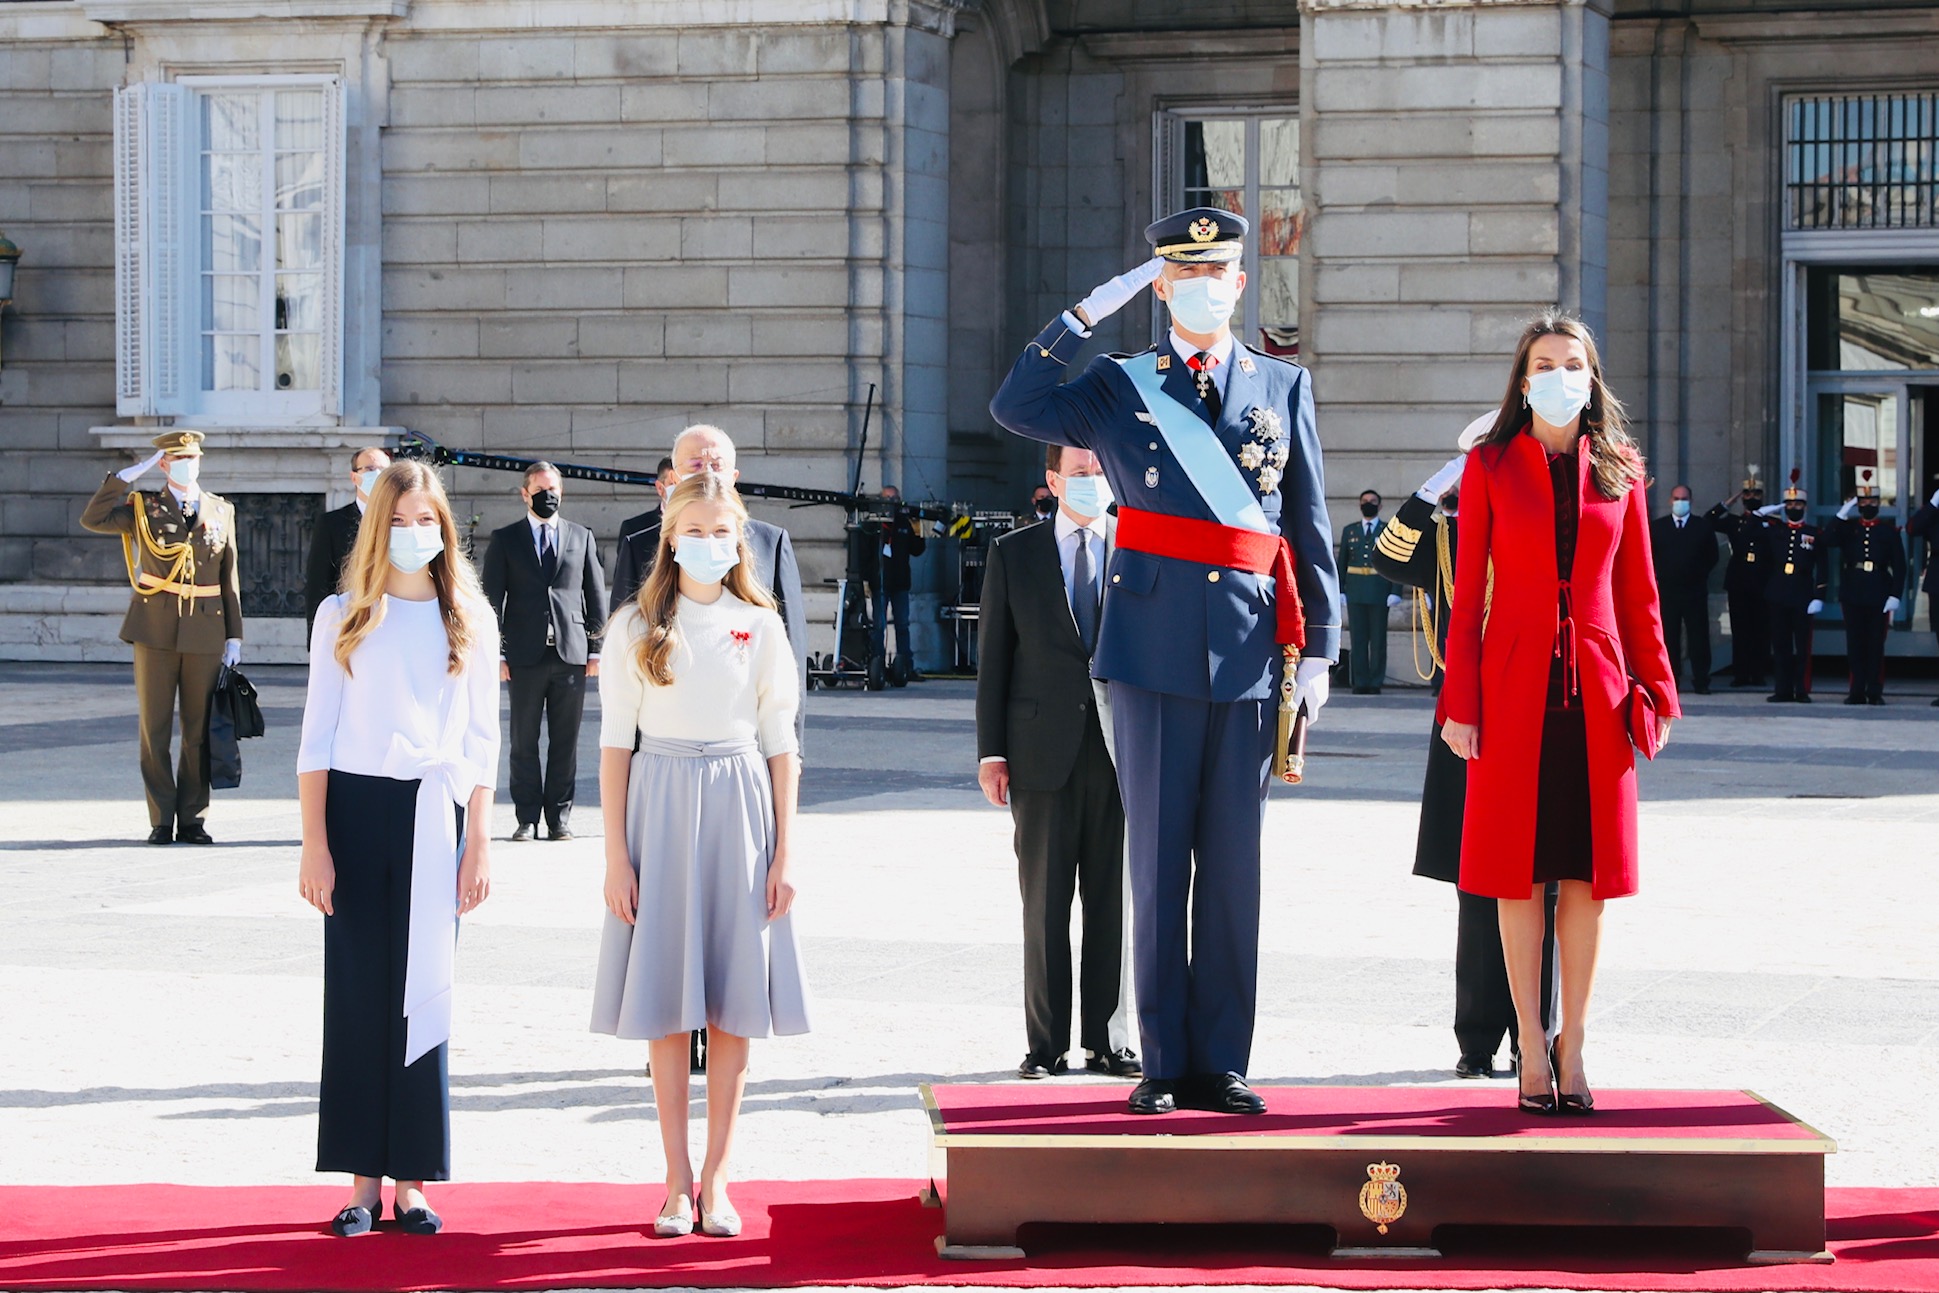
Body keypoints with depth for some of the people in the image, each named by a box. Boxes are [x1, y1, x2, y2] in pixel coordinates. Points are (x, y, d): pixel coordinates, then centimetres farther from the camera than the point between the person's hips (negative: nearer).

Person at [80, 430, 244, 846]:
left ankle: (192, 818, 12)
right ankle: (161, 820, 8)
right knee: (155, 729, 1)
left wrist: (234, 636, 6)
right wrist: (126, 476, -10)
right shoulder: (144, 507, 5)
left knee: (199, 730, 4)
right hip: (155, 629, -1)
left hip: (206, 632, 1)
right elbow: (93, 519, -10)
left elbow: (230, 578, 10)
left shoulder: (222, 512, 10)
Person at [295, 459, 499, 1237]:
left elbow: (481, 741, 7)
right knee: (356, 993, 1)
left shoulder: (469, 619, 7)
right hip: (356, 808, 0)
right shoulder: (342, 616, 5)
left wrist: (478, 843, 0)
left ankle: (413, 1180, 8)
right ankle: (363, 1180, 7)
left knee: (423, 993, 2)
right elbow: (316, 739, 3)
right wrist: (314, 844, -4)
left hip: (435, 815, 0)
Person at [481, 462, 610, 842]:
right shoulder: (505, 540, 7)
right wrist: (496, 652, -3)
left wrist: (596, 647, 6)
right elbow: (493, 599, 4)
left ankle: (560, 817, 9)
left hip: (572, 654, 1)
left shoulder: (582, 537, 12)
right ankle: (527, 817, 8)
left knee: (566, 742, 3)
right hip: (525, 654, -1)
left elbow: (595, 595, 12)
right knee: (524, 742, 2)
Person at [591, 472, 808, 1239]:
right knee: (666, 1002, 2)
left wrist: (785, 853, 0)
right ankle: (677, 1177, 10)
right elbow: (615, 743, 1)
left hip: (739, 810, 1)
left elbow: (780, 744, 5)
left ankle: (716, 1176, 11)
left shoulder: (760, 627, 5)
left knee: (734, 1002, 2)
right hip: (660, 808, -1)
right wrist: (616, 854, -5)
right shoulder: (637, 627, 2)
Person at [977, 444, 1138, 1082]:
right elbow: (993, 658, 7)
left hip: (1122, 748, 0)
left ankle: (1108, 1040, 10)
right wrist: (990, 751, 0)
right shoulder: (1013, 553, 8)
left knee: (1113, 900, 2)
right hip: (1043, 753, 0)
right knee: (1045, 903, 2)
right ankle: (1046, 1044, 9)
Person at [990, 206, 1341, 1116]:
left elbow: (1310, 527, 10)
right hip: (1153, 654, -1)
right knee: (1158, 865, 3)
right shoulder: (1119, 386, 8)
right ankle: (1163, 1065, 10)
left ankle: (1221, 1065, 11)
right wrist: (1088, 311, -8)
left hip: (1251, 655, 1)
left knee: (1234, 868, 4)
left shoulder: (1285, 386, 11)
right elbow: (1017, 409, -8)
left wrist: (1319, 648, 5)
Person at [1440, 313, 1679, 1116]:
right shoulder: (1490, 467, 3)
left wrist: (1658, 690, 4)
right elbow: (1468, 593, 1)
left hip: (1595, 691, 2)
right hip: (1516, 687, -2)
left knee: (1587, 870, 3)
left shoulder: (1619, 472, 9)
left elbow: (1637, 594, 10)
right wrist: (1460, 703, -4)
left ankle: (1573, 1045, 11)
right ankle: (1532, 1048, 6)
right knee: (1519, 871, 0)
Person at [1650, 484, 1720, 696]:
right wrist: (1658, 577, 4)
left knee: (1698, 637, -1)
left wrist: (1700, 575, 5)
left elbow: (1712, 557, 11)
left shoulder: (1703, 526, 7)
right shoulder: (1657, 527, 8)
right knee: (1669, 638, 0)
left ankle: (1701, 681, 2)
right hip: (1667, 590, 0)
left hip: (1695, 590, 0)